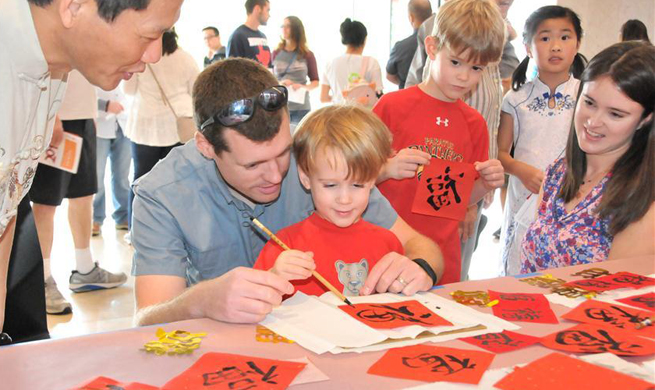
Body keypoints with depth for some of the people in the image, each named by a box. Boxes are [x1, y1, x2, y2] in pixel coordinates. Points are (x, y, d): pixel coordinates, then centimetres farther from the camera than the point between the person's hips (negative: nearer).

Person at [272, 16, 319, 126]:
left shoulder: (307, 55, 4)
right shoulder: (275, 54, 6)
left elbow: (315, 81, 8)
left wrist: (303, 87, -13)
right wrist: (279, 84, -14)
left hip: (301, 108, 0)